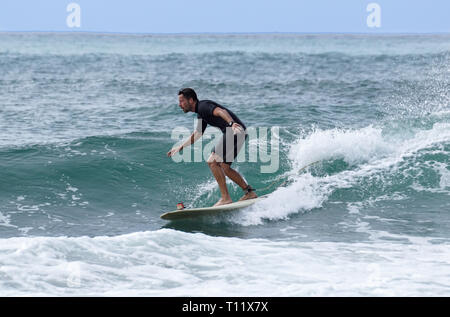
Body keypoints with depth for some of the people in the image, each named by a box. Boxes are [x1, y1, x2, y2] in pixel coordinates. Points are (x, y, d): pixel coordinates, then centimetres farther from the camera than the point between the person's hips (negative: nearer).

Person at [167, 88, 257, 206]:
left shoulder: (203, 106, -8)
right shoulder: (201, 113, 22)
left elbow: (221, 111, -27)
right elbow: (197, 135, 35)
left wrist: (231, 123, -45)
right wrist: (180, 147, 37)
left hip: (235, 131, -10)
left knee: (213, 162, -12)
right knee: (223, 166, 16)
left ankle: (226, 198, -12)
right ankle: (249, 192, 20)